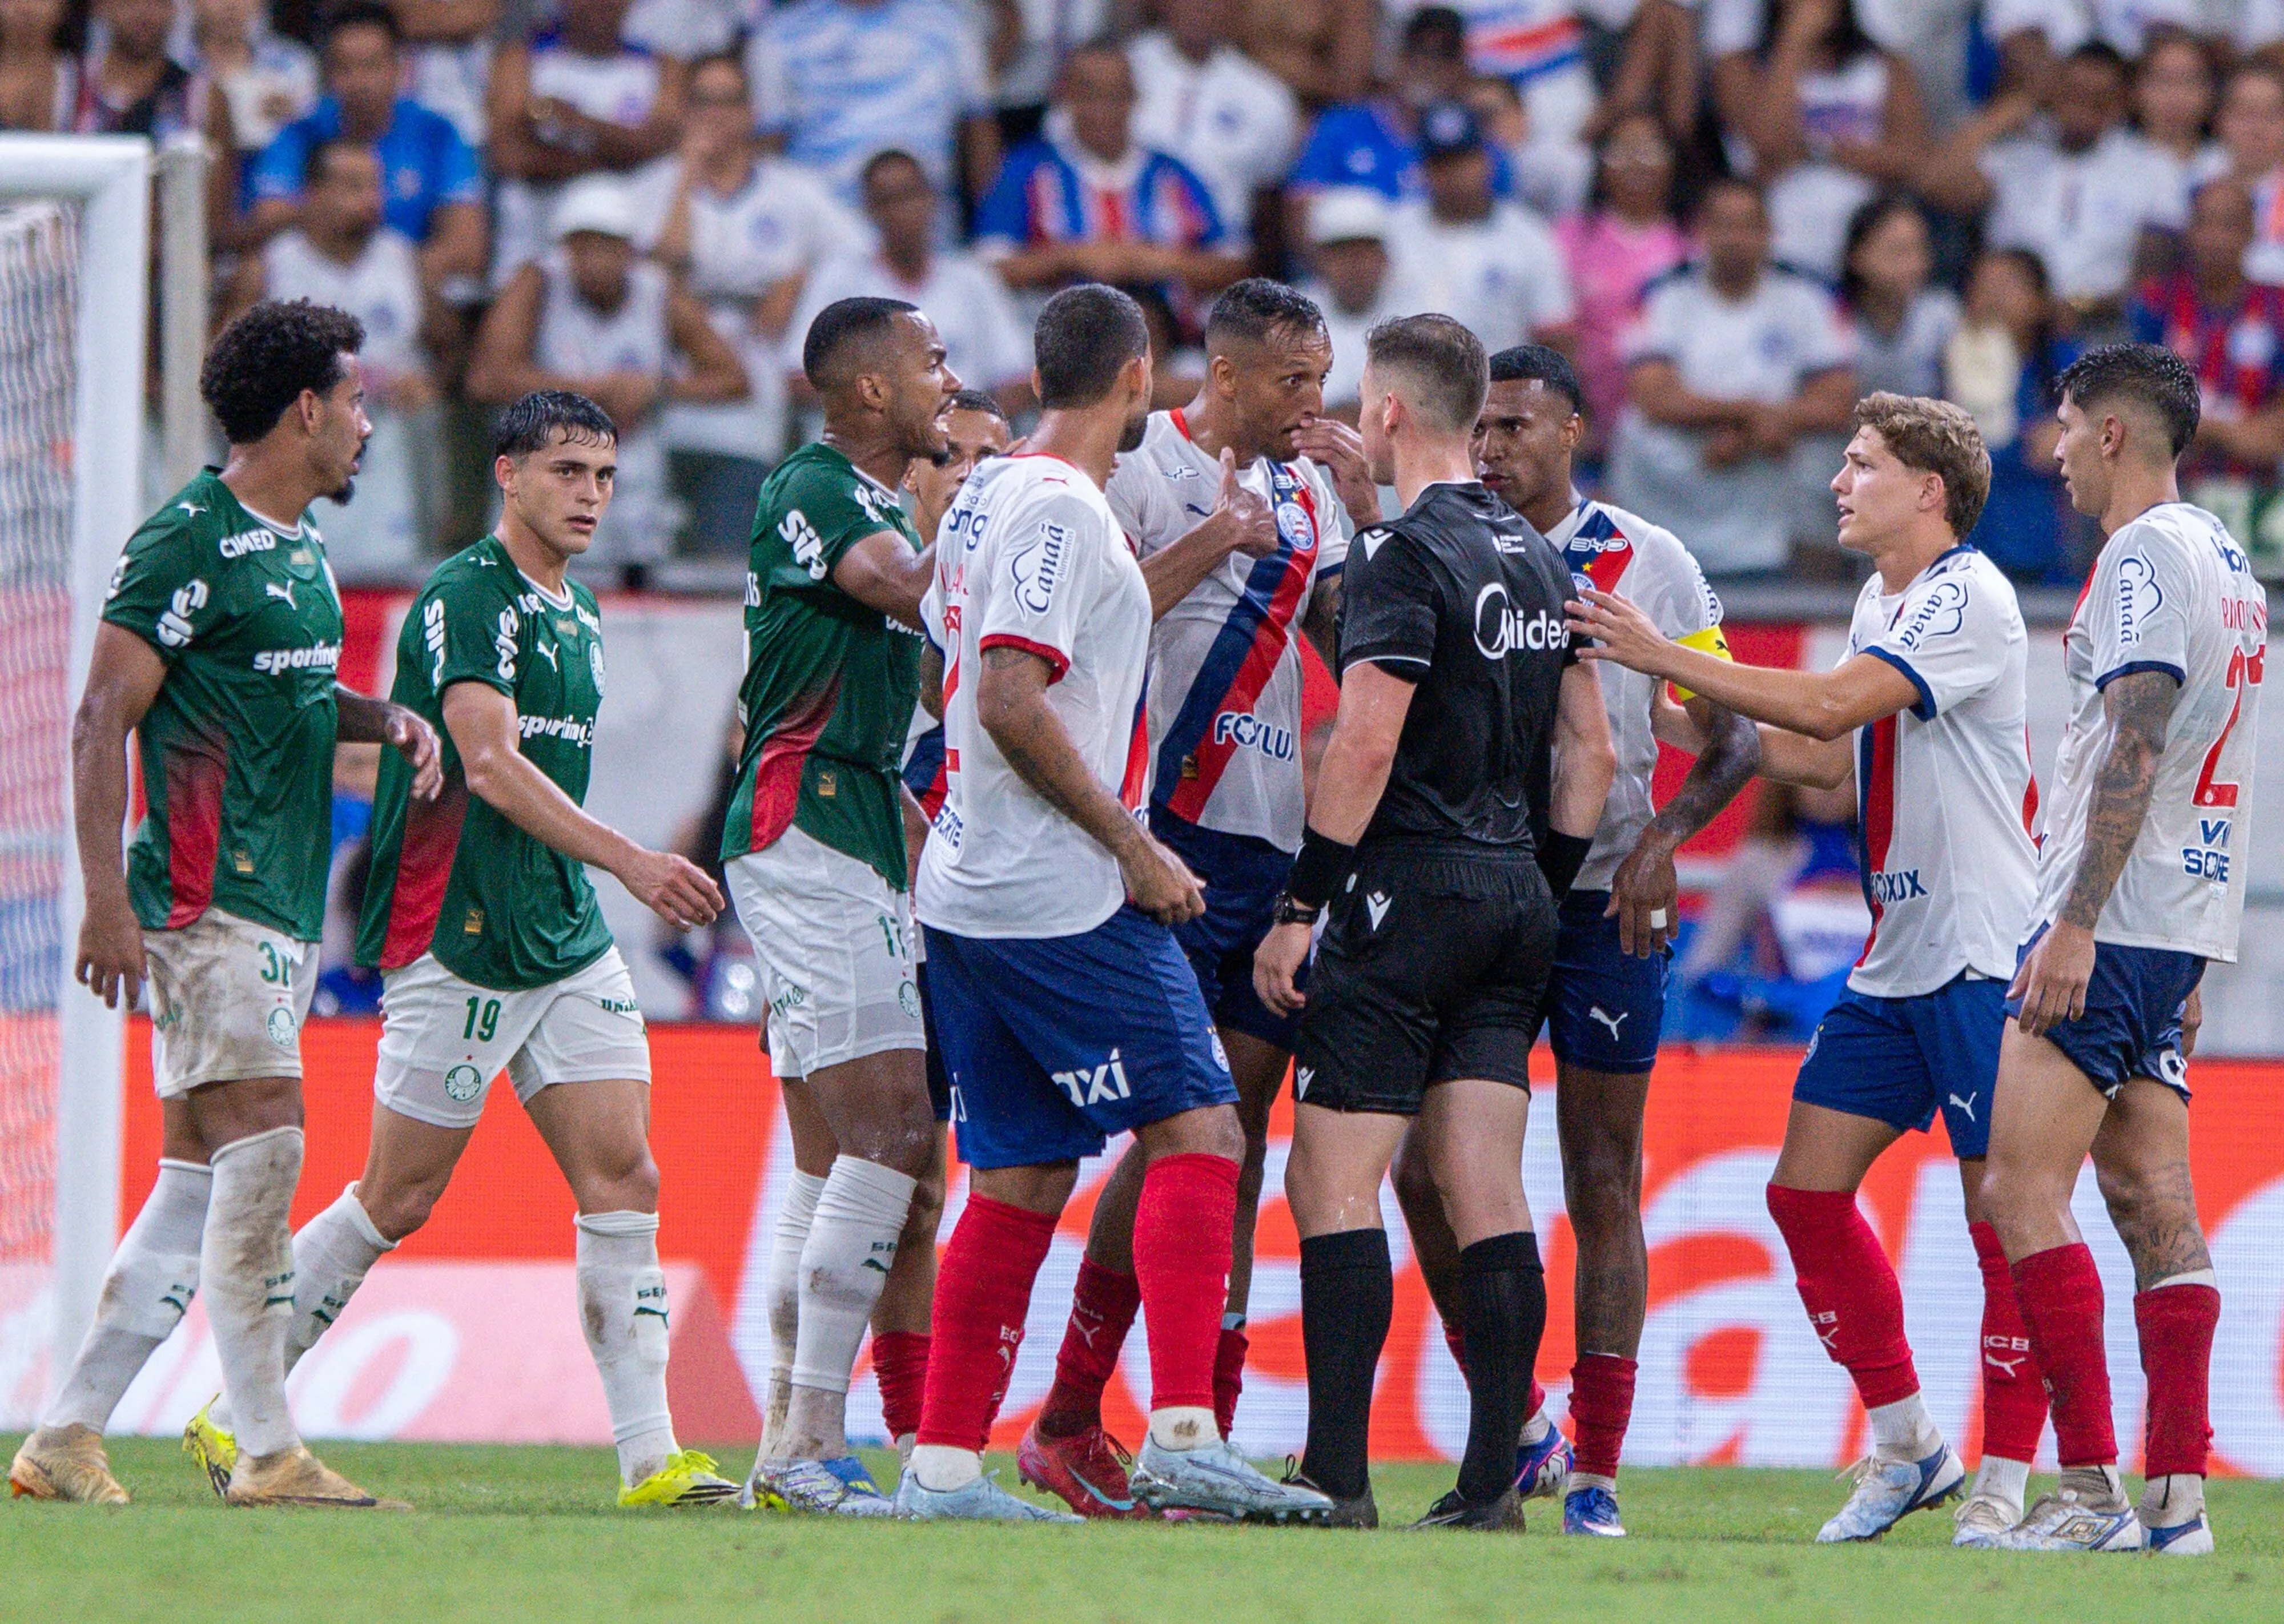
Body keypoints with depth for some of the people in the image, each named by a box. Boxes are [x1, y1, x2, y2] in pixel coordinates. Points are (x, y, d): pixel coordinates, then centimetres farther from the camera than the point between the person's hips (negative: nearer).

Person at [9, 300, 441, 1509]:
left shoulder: (300, 547, 18)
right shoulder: (187, 544, -10)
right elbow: (102, 720, -12)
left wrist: (389, 718, 11)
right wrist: (107, 900, -18)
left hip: (283, 909, 9)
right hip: (208, 899, -9)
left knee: (199, 1181, 7)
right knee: (266, 1145, -13)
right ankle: (266, 1453, -11)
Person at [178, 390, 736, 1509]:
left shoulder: (579, 617, 17)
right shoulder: (465, 598, -12)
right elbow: (490, 763, -24)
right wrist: (630, 861, -30)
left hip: (567, 941, 8)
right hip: (457, 943, -8)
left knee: (622, 1180, -4)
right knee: (398, 1201, -2)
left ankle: (649, 1456, -7)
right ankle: (231, 1413, 11)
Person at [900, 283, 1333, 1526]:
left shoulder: (989, 494, 16)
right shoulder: (1061, 507, -13)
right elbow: (1010, 701, -21)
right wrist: (1133, 844, -17)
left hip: (971, 893, 9)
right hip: (1065, 900, -9)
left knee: (1020, 1183, 10)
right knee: (1198, 1133, -9)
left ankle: (942, 1466, 8)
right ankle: (1182, 1437, -18)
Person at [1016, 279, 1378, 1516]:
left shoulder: (1306, 488, 16)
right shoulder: (1143, 466, -5)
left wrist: (1365, 516, 2)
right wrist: (1210, 544, -19)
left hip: (1276, 839, 7)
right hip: (1170, 832, -7)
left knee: (1242, 1130, 5)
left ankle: (1205, 1435, 8)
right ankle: (1067, 1424, -4)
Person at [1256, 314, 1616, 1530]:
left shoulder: (1404, 555, -11)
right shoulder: (1539, 560, 15)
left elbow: (1366, 743, -18)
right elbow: (1590, 753, 18)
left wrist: (1300, 906, -14)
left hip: (1411, 886, -8)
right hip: (1515, 904, 8)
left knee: (1332, 1182, -6)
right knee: (1487, 1199, 5)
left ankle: (1337, 1480, -11)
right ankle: (1490, 1488, 1)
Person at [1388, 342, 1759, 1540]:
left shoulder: (1650, 564, 0)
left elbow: (1734, 738, 1)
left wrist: (1663, 836, -14)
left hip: (1605, 901, -3)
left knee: (1603, 1186, -2)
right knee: (1425, 1170, -4)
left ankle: (1594, 1474, 1)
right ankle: (1518, 1428, 12)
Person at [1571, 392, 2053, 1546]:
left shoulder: (1968, 599, -14)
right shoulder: (1882, 603, 15)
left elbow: (1831, 705, -24)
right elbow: (1833, 756, 22)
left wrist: (1664, 658, -19)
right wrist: (1707, 724, 10)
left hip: (1984, 953, -10)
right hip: (1895, 960, 10)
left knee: (2003, 1216, -6)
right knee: (1807, 1188, 5)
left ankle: (2004, 1479, 0)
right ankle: (1904, 1444, 15)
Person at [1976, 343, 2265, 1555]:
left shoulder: (2145, 556, -11)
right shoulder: (2228, 564, 19)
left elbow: (2134, 748, -20)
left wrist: (2077, 922, -24)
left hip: (2115, 920, -10)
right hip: (2185, 931, 10)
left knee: (2021, 1189, -11)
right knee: (2155, 1204, 6)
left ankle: (2090, 1491, -17)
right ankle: (2176, 1498, 1)